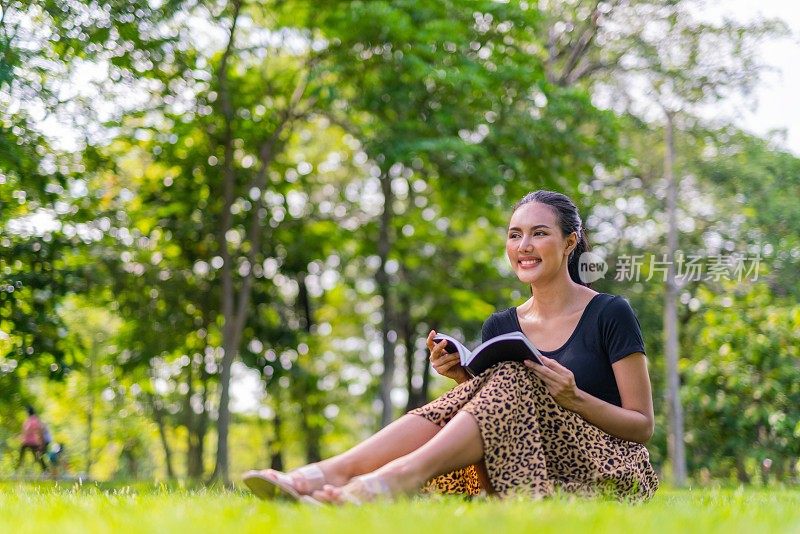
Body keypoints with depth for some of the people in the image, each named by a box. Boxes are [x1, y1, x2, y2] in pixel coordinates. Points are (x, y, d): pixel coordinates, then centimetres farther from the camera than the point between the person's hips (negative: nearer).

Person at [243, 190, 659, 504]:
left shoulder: (610, 314, -2)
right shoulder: (499, 328, 12)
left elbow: (643, 425, -3)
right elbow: (504, 410, 12)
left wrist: (574, 398, -20)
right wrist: (469, 384, -8)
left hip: (607, 473, -4)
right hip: (533, 476, 4)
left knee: (514, 380, -28)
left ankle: (398, 477, -50)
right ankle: (327, 473, -44)